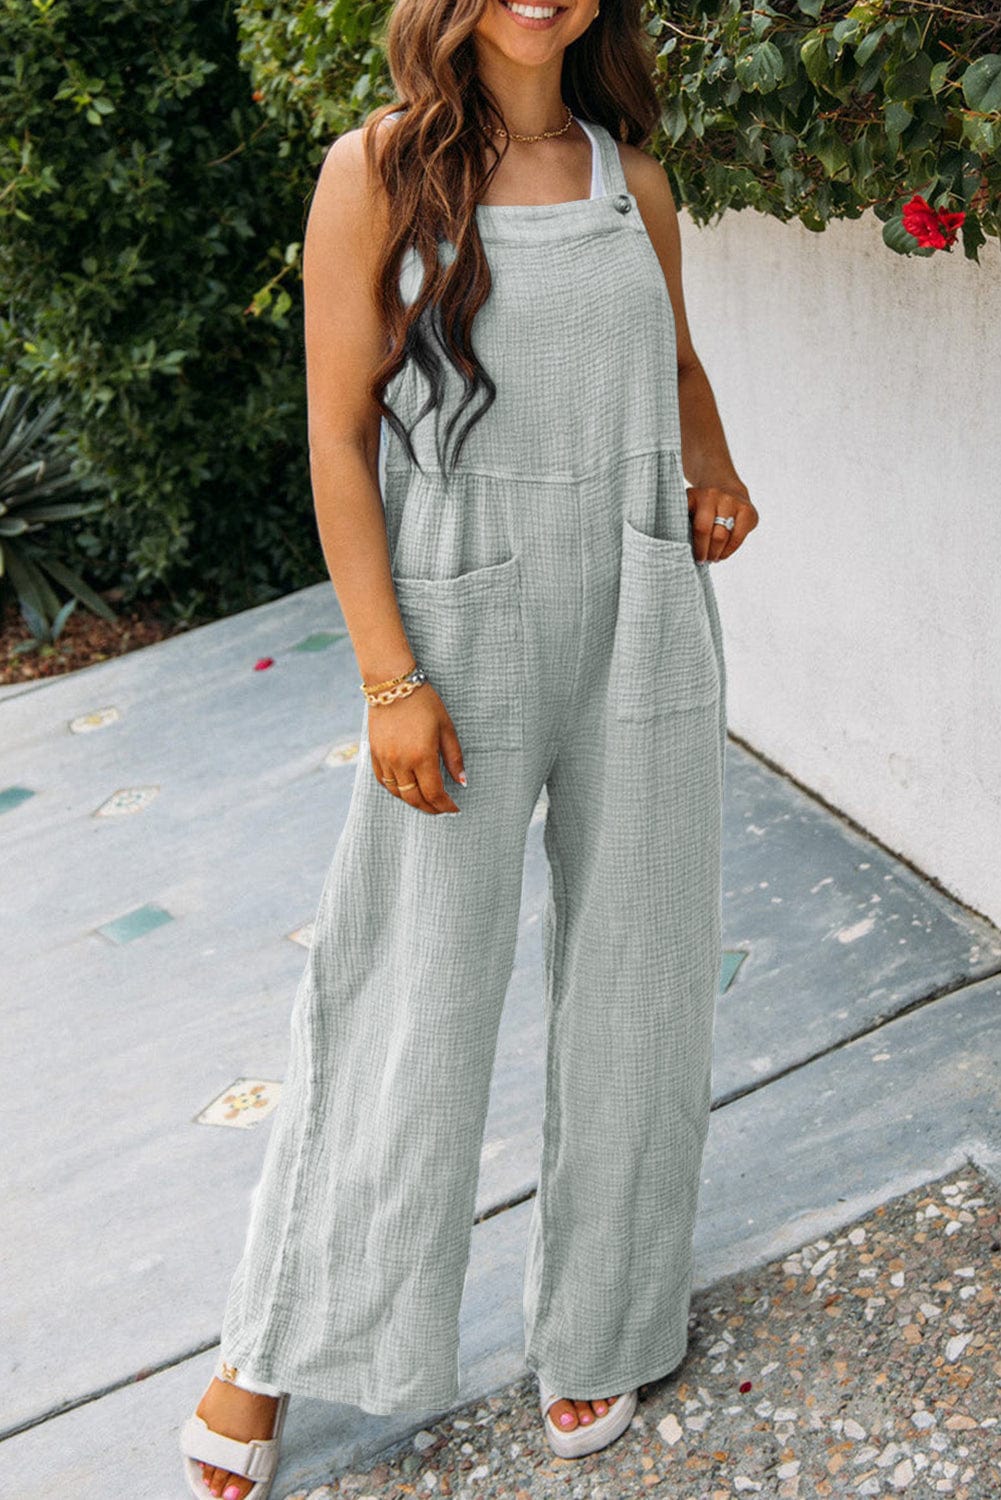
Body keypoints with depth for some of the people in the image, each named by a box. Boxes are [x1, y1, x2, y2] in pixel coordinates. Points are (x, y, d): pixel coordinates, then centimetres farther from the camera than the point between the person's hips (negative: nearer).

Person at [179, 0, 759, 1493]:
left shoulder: (635, 177, 7)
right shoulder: (379, 169, -6)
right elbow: (339, 437, -8)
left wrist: (717, 477, 3)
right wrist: (391, 678, -14)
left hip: (643, 619, 4)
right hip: (463, 621, -4)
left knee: (632, 974, 12)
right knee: (416, 999, 3)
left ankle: (597, 1317, 34)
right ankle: (274, 1349, 24)